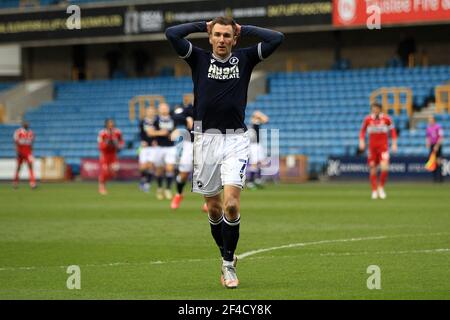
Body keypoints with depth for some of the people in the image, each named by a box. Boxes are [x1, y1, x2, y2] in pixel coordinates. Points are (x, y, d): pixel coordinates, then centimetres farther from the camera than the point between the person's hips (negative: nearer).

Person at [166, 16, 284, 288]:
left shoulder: (244, 59, 7)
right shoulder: (199, 59, 6)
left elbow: (277, 39, -1)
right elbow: (172, 34, -6)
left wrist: (244, 29, 7)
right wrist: (203, 25, 5)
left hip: (236, 140, -1)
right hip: (206, 139, 1)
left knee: (231, 204, -15)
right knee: (214, 207, 7)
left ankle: (229, 264, -3)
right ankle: (227, 259, 26)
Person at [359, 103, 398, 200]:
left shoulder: (386, 118, -4)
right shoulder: (368, 119, -1)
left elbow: (393, 131, 7)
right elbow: (362, 131, 14)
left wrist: (394, 144, 2)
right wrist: (362, 141, 0)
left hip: (383, 146, -2)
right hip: (372, 147, 2)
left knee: (384, 168, -17)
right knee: (373, 169, 2)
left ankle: (381, 187, 6)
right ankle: (374, 191, 15)